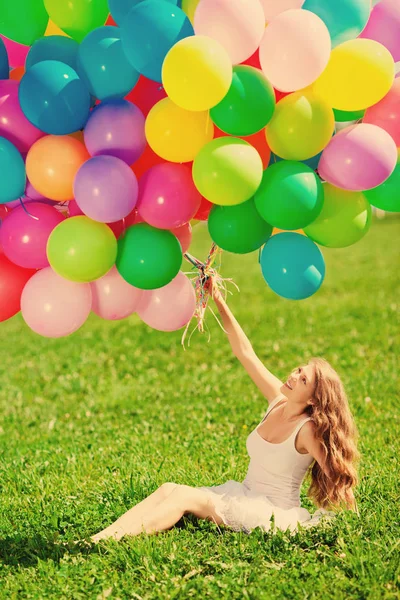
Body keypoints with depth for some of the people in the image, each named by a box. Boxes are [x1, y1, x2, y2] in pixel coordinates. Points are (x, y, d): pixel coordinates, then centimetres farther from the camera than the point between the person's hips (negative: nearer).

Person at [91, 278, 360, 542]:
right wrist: (220, 302, -4)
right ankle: (104, 534, -25)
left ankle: (112, 538, -36)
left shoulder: (308, 429, -18)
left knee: (184, 496, -24)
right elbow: (245, 353, 2)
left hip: (274, 513, -7)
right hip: (244, 493, 7)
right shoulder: (279, 400, 2)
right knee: (169, 489, -12)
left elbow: (337, 477, -14)